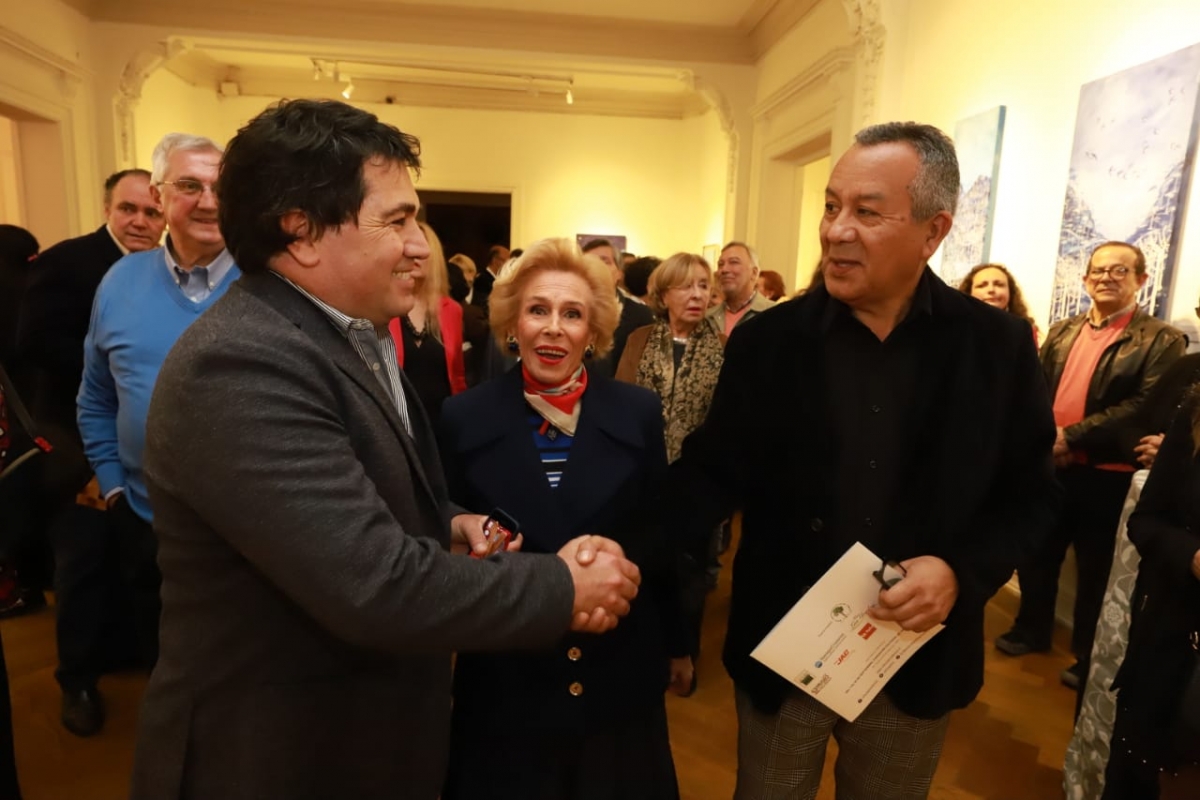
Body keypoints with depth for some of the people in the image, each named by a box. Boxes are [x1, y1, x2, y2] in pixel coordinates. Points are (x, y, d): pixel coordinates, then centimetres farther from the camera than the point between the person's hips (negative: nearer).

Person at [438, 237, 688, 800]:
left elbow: (661, 537, 2)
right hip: (505, 677, -1)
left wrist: (676, 644, 8)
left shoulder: (638, 413, -5)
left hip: (618, 672, 1)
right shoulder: (463, 418, -7)